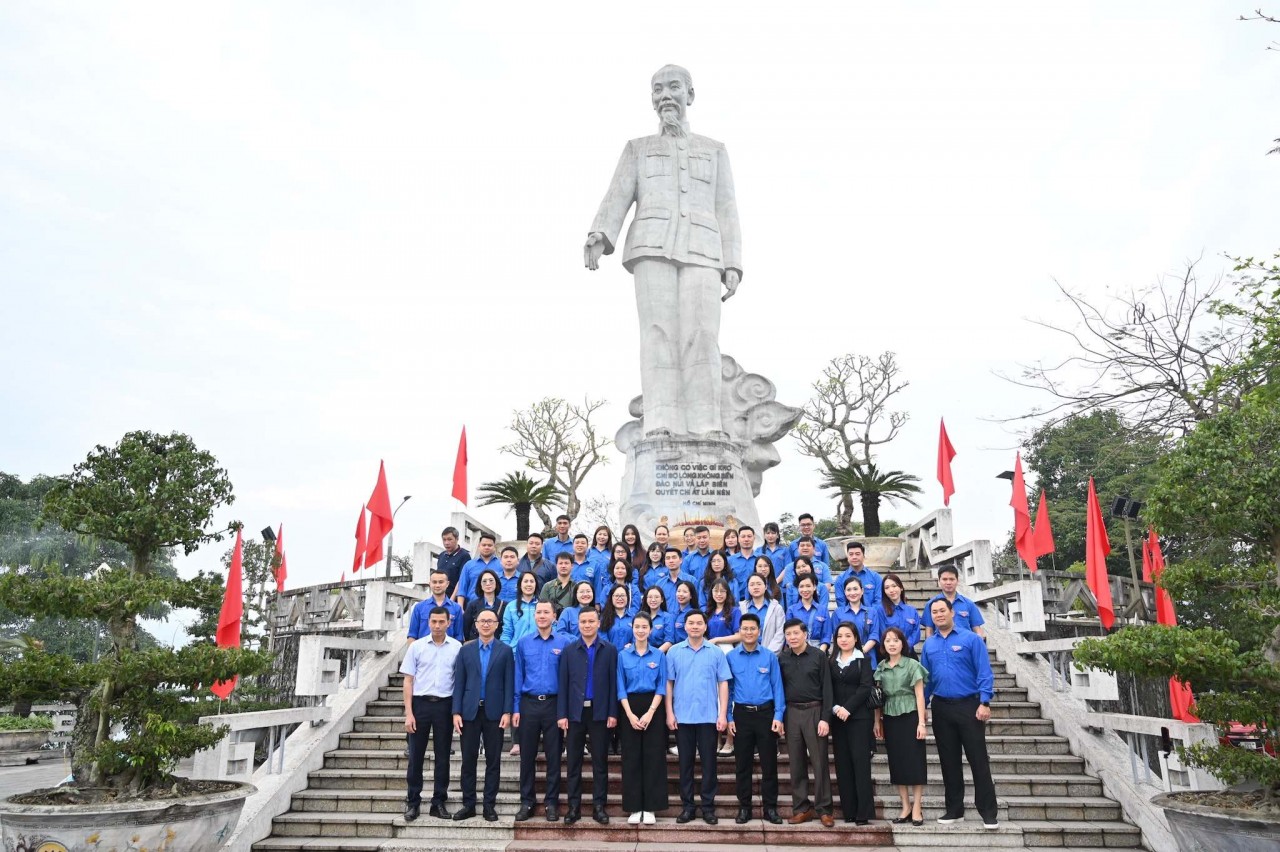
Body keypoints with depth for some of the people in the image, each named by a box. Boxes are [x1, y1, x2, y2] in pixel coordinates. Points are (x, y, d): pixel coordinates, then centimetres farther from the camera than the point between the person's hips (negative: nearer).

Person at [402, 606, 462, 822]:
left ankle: (438, 803, 17)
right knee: (416, 755, 4)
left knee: (442, 756, 7)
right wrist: (408, 713, -4)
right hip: (420, 703, 0)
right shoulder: (416, 647, 1)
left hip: (445, 705, 0)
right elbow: (408, 681, 2)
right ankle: (413, 802, 15)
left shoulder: (457, 647, 1)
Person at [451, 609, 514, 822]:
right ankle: (468, 804, 15)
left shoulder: (505, 651, 3)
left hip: (494, 712, -1)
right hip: (470, 711, 1)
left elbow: (509, 684, 0)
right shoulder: (465, 650, 7)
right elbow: (459, 683, 5)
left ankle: (489, 805, 13)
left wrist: (507, 712, -7)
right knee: (468, 760, 5)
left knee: (493, 760, 4)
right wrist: (456, 712, -2)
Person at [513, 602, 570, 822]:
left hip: (553, 704, -1)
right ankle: (526, 802, 20)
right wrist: (515, 709, 0)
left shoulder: (563, 643, -1)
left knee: (553, 756, 5)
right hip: (528, 704, 2)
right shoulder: (523, 643, 5)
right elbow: (518, 677, 5)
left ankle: (552, 803, 16)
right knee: (527, 756, 8)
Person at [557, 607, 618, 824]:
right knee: (573, 762, 6)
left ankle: (599, 806, 13)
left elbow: (613, 683, -1)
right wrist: (562, 714, -3)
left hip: (599, 713, -1)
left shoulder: (609, 650, 3)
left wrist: (612, 713, -6)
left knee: (600, 762, 5)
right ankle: (574, 806, 14)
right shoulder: (569, 651, 6)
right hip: (575, 713, 1)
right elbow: (563, 684, 3)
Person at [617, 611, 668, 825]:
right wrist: (630, 714, -10)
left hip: (653, 708, 0)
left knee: (653, 757, 0)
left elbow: (661, 687, -1)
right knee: (631, 758, 3)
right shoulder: (623, 655, 4)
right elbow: (621, 688, 1)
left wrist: (650, 712, -12)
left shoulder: (659, 655, 3)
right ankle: (634, 808, 11)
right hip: (630, 708, 1)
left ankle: (650, 808, 8)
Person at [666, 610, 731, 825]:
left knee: (708, 762, 5)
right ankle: (687, 806, 19)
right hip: (682, 716, 0)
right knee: (685, 762, 9)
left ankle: (708, 807, 16)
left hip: (708, 716, 0)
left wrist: (723, 714, -5)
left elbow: (723, 684, 1)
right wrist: (669, 713, -3)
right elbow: (669, 684, 3)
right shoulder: (674, 651, 1)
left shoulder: (716, 653, 1)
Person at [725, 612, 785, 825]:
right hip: (741, 714, 1)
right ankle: (744, 807, 19)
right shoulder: (731, 657, 1)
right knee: (742, 764, 8)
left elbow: (777, 687, -1)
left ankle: (770, 808, 16)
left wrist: (778, 716, -8)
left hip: (765, 713, -1)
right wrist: (728, 717, -1)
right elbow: (727, 688, 3)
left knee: (769, 763, 4)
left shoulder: (770, 656, -1)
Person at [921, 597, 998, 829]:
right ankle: (954, 810, 21)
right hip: (941, 708, 4)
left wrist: (984, 703, -15)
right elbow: (925, 677, 11)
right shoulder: (929, 644, 8)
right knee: (949, 761, 11)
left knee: (978, 759, 0)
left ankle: (988, 812, 8)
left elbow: (984, 673, -8)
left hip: (968, 706, -4)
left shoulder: (971, 639, -5)